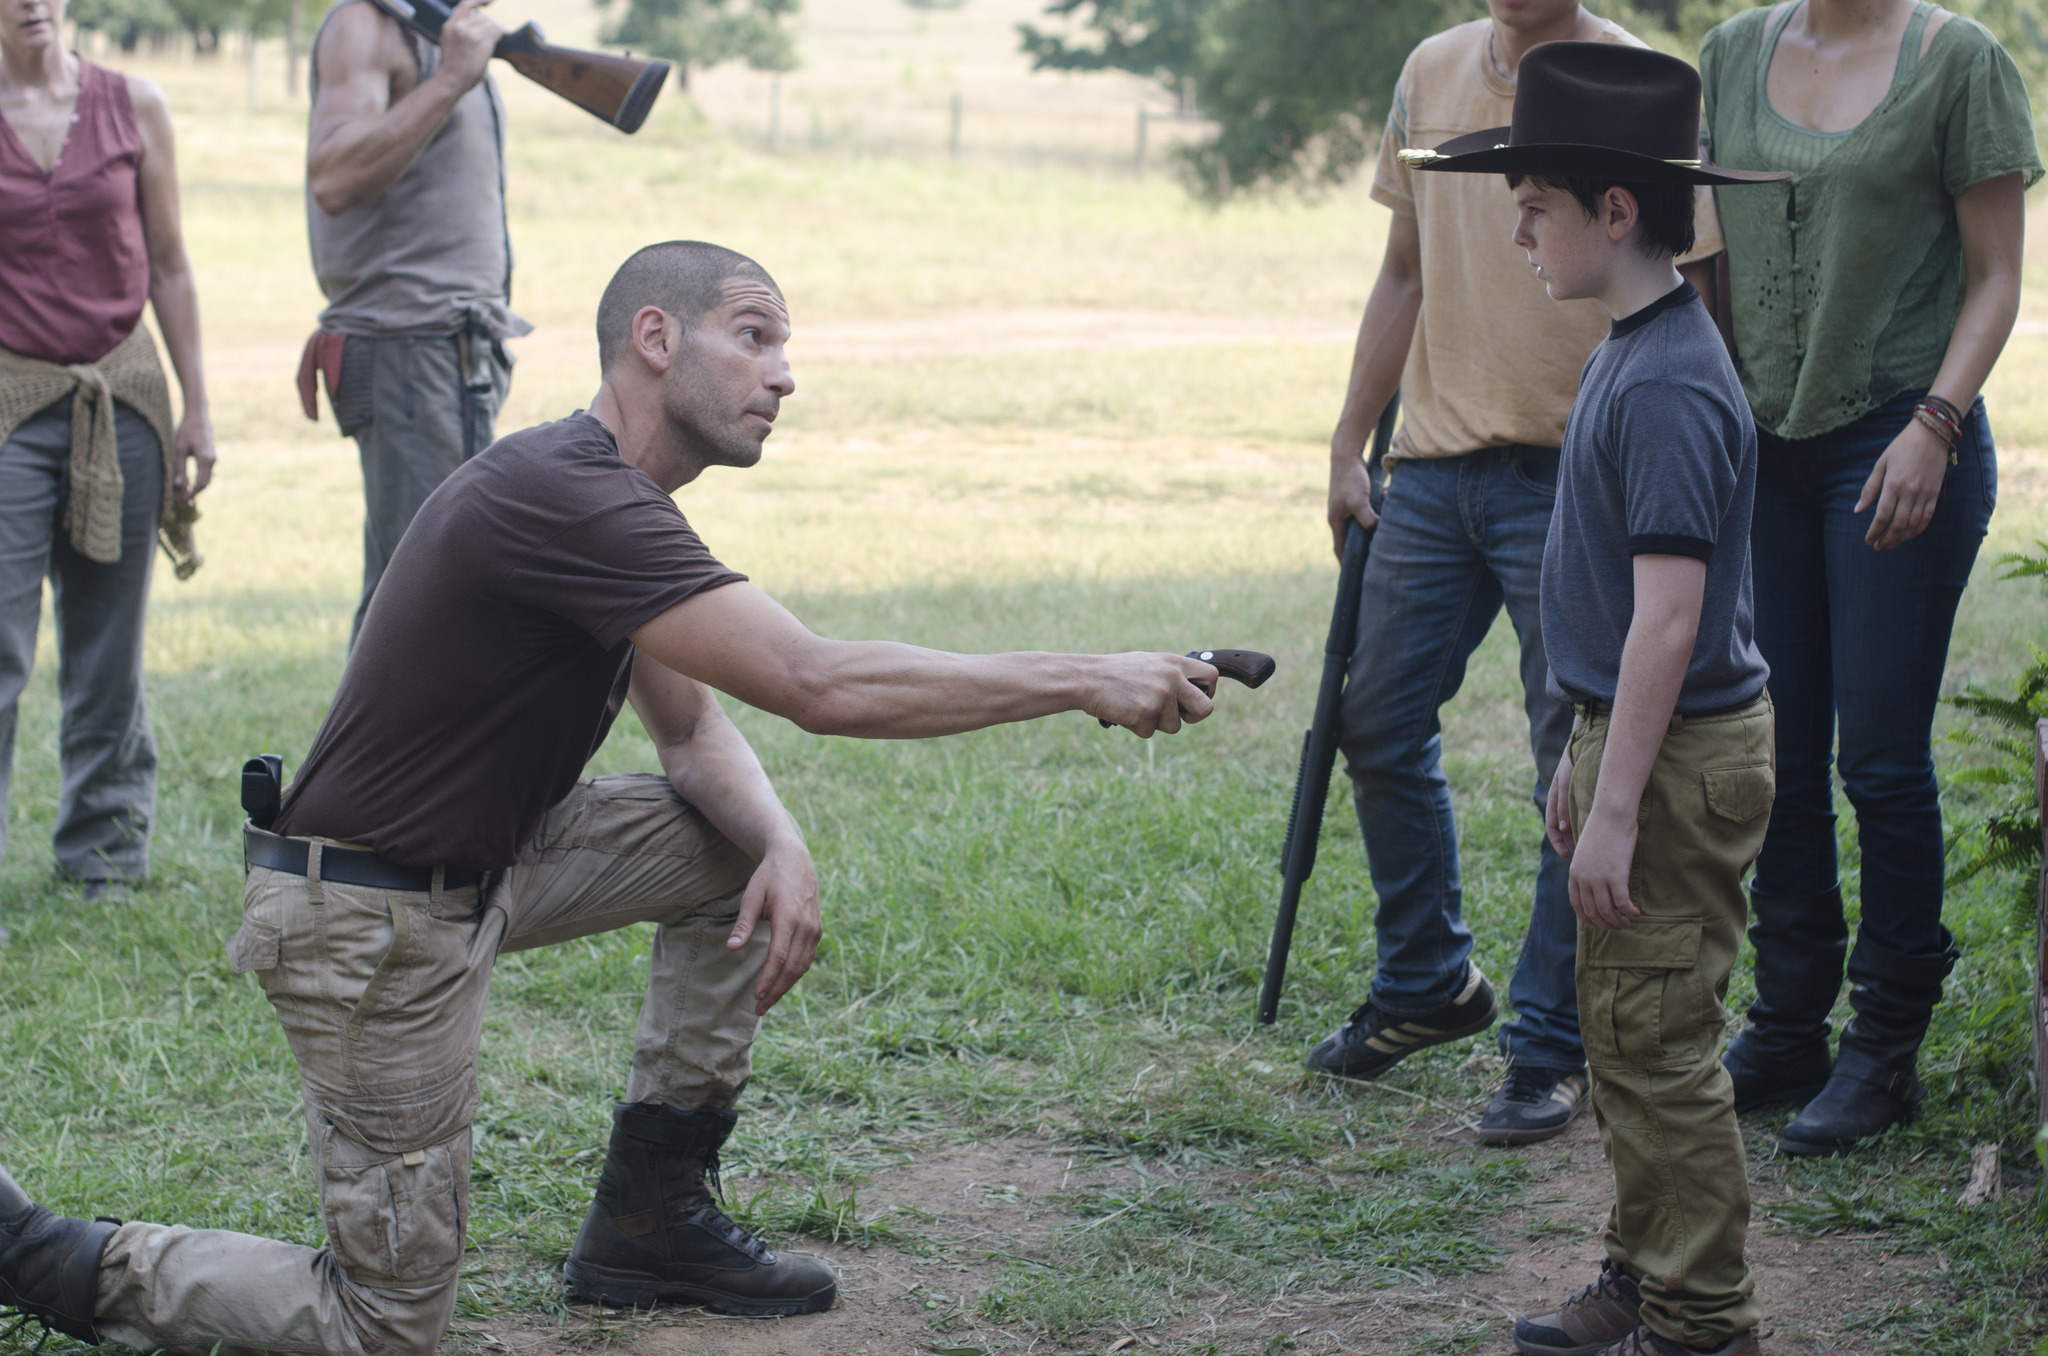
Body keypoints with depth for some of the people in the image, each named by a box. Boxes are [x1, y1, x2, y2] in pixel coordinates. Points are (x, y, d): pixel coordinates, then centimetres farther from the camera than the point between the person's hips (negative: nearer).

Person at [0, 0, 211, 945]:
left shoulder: (134, 107, 4)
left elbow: (168, 268, 9)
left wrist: (195, 407, 7)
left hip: (121, 399, 2)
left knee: (108, 645, 9)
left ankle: (103, 850, 22)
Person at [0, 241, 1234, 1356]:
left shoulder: (609, 503, 8)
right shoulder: (564, 502, -25)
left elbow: (693, 730, 12)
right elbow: (821, 686, -30)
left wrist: (783, 845, -10)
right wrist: (1085, 683, -26)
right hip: (377, 923, -10)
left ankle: (654, 1218, 14)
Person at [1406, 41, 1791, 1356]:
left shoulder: (1672, 386, -21)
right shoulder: (1632, 353, 11)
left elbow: (1670, 617, -24)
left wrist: (1616, 809, -23)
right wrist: (1584, 759, 22)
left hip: (1682, 756, -10)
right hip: (1631, 735, 10)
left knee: (1657, 1044, -4)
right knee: (1623, 1035, 17)